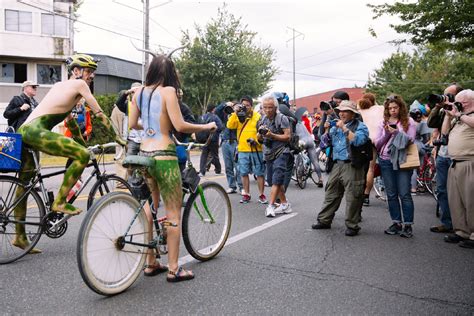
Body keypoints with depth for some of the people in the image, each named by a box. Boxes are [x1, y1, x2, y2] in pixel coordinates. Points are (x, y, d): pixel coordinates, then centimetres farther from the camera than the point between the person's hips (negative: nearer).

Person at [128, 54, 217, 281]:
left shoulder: (139, 92, 9)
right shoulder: (167, 91, -10)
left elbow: (132, 124, 15)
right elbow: (179, 126, -17)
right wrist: (206, 126, -3)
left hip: (144, 155, 7)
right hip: (163, 156, -7)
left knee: (149, 209, 17)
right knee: (174, 213, 2)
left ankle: (150, 263, 25)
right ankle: (174, 269, 8)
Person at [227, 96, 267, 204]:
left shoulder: (258, 117, -2)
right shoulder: (238, 117, 7)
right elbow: (230, 126, -7)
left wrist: (257, 140, -17)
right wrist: (235, 113, -12)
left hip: (256, 150, -3)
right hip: (242, 150, 3)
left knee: (259, 173, 2)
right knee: (244, 173, 9)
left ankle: (261, 195, 14)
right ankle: (246, 194, 21)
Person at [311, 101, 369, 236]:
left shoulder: (360, 126, -2)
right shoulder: (336, 126, 17)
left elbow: (358, 140, -21)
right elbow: (325, 142, 18)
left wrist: (344, 128, -16)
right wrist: (327, 130, 2)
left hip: (352, 166, -6)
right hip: (337, 164, 6)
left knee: (352, 197, -2)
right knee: (331, 194, 12)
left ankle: (352, 226, 8)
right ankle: (324, 220, 22)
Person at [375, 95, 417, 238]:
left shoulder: (409, 121, 2)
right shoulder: (383, 122, 8)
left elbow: (410, 140, -7)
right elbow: (377, 144, 5)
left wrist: (396, 132, -18)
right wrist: (386, 134, -11)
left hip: (402, 161, -3)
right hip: (386, 161, 3)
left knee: (404, 194, -4)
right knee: (391, 194, 8)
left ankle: (407, 225, 2)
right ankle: (396, 223, 18)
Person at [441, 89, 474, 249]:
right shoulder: (458, 118, 20)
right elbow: (445, 132, 20)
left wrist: (458, 114, -15)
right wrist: (448, 116, 10)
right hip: (455, 164, 9)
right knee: (455, 200, 11)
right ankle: (461, 231, 20)